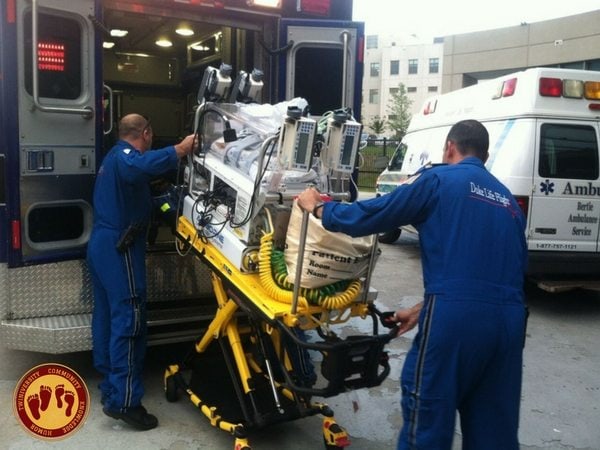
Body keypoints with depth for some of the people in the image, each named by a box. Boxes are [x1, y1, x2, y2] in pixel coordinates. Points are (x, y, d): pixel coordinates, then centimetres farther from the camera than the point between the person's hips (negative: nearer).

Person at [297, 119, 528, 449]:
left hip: (457, 317, -6)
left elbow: (370, 216, 1)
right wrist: (421, 310, 27)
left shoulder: (438, 179, 2)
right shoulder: (507, 200, 22)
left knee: (427, 415, 9)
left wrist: (317, 207, 18)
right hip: (509, 319, 7)